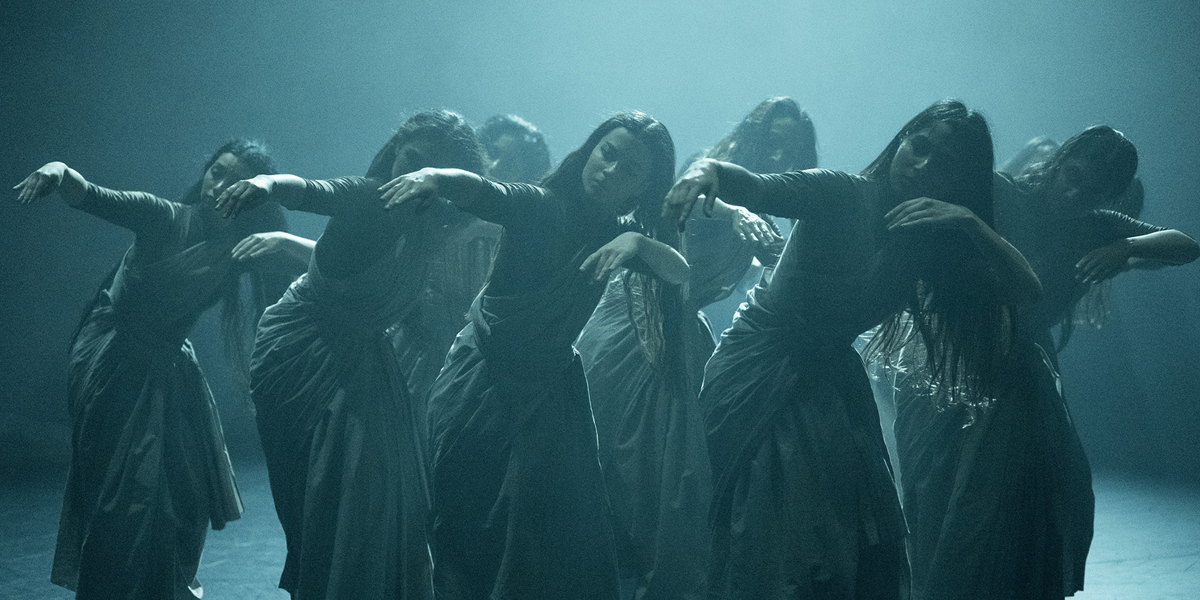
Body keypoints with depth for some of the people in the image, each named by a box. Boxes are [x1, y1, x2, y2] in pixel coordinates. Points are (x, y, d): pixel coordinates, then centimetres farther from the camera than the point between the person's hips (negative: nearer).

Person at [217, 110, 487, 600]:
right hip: (302, 353, -6)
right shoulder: (366, 198, -20)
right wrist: (269, 183, -60)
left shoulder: (434, 229, -3)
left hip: (363, 363, 6)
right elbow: (311, 190, -40)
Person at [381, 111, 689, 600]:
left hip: (550, 392, 4)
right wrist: (434, 176, -52)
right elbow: (479, 192, -30)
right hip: (481, 384, -4)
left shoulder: (619, 233, 2)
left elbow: (681, 272, -8)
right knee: (472, 533, 0)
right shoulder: (539, 206, -13)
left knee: (570, 539, 0)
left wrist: (636, 243, -27)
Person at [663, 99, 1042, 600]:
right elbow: (754, 188, -26)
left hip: (830, 385, 5)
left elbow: (1025, 289, -6)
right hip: (758, 375, -5)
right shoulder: (842, 195, -12)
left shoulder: (934, 241, 2)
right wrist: (706, 170, -49)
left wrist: (970, 222, -20)